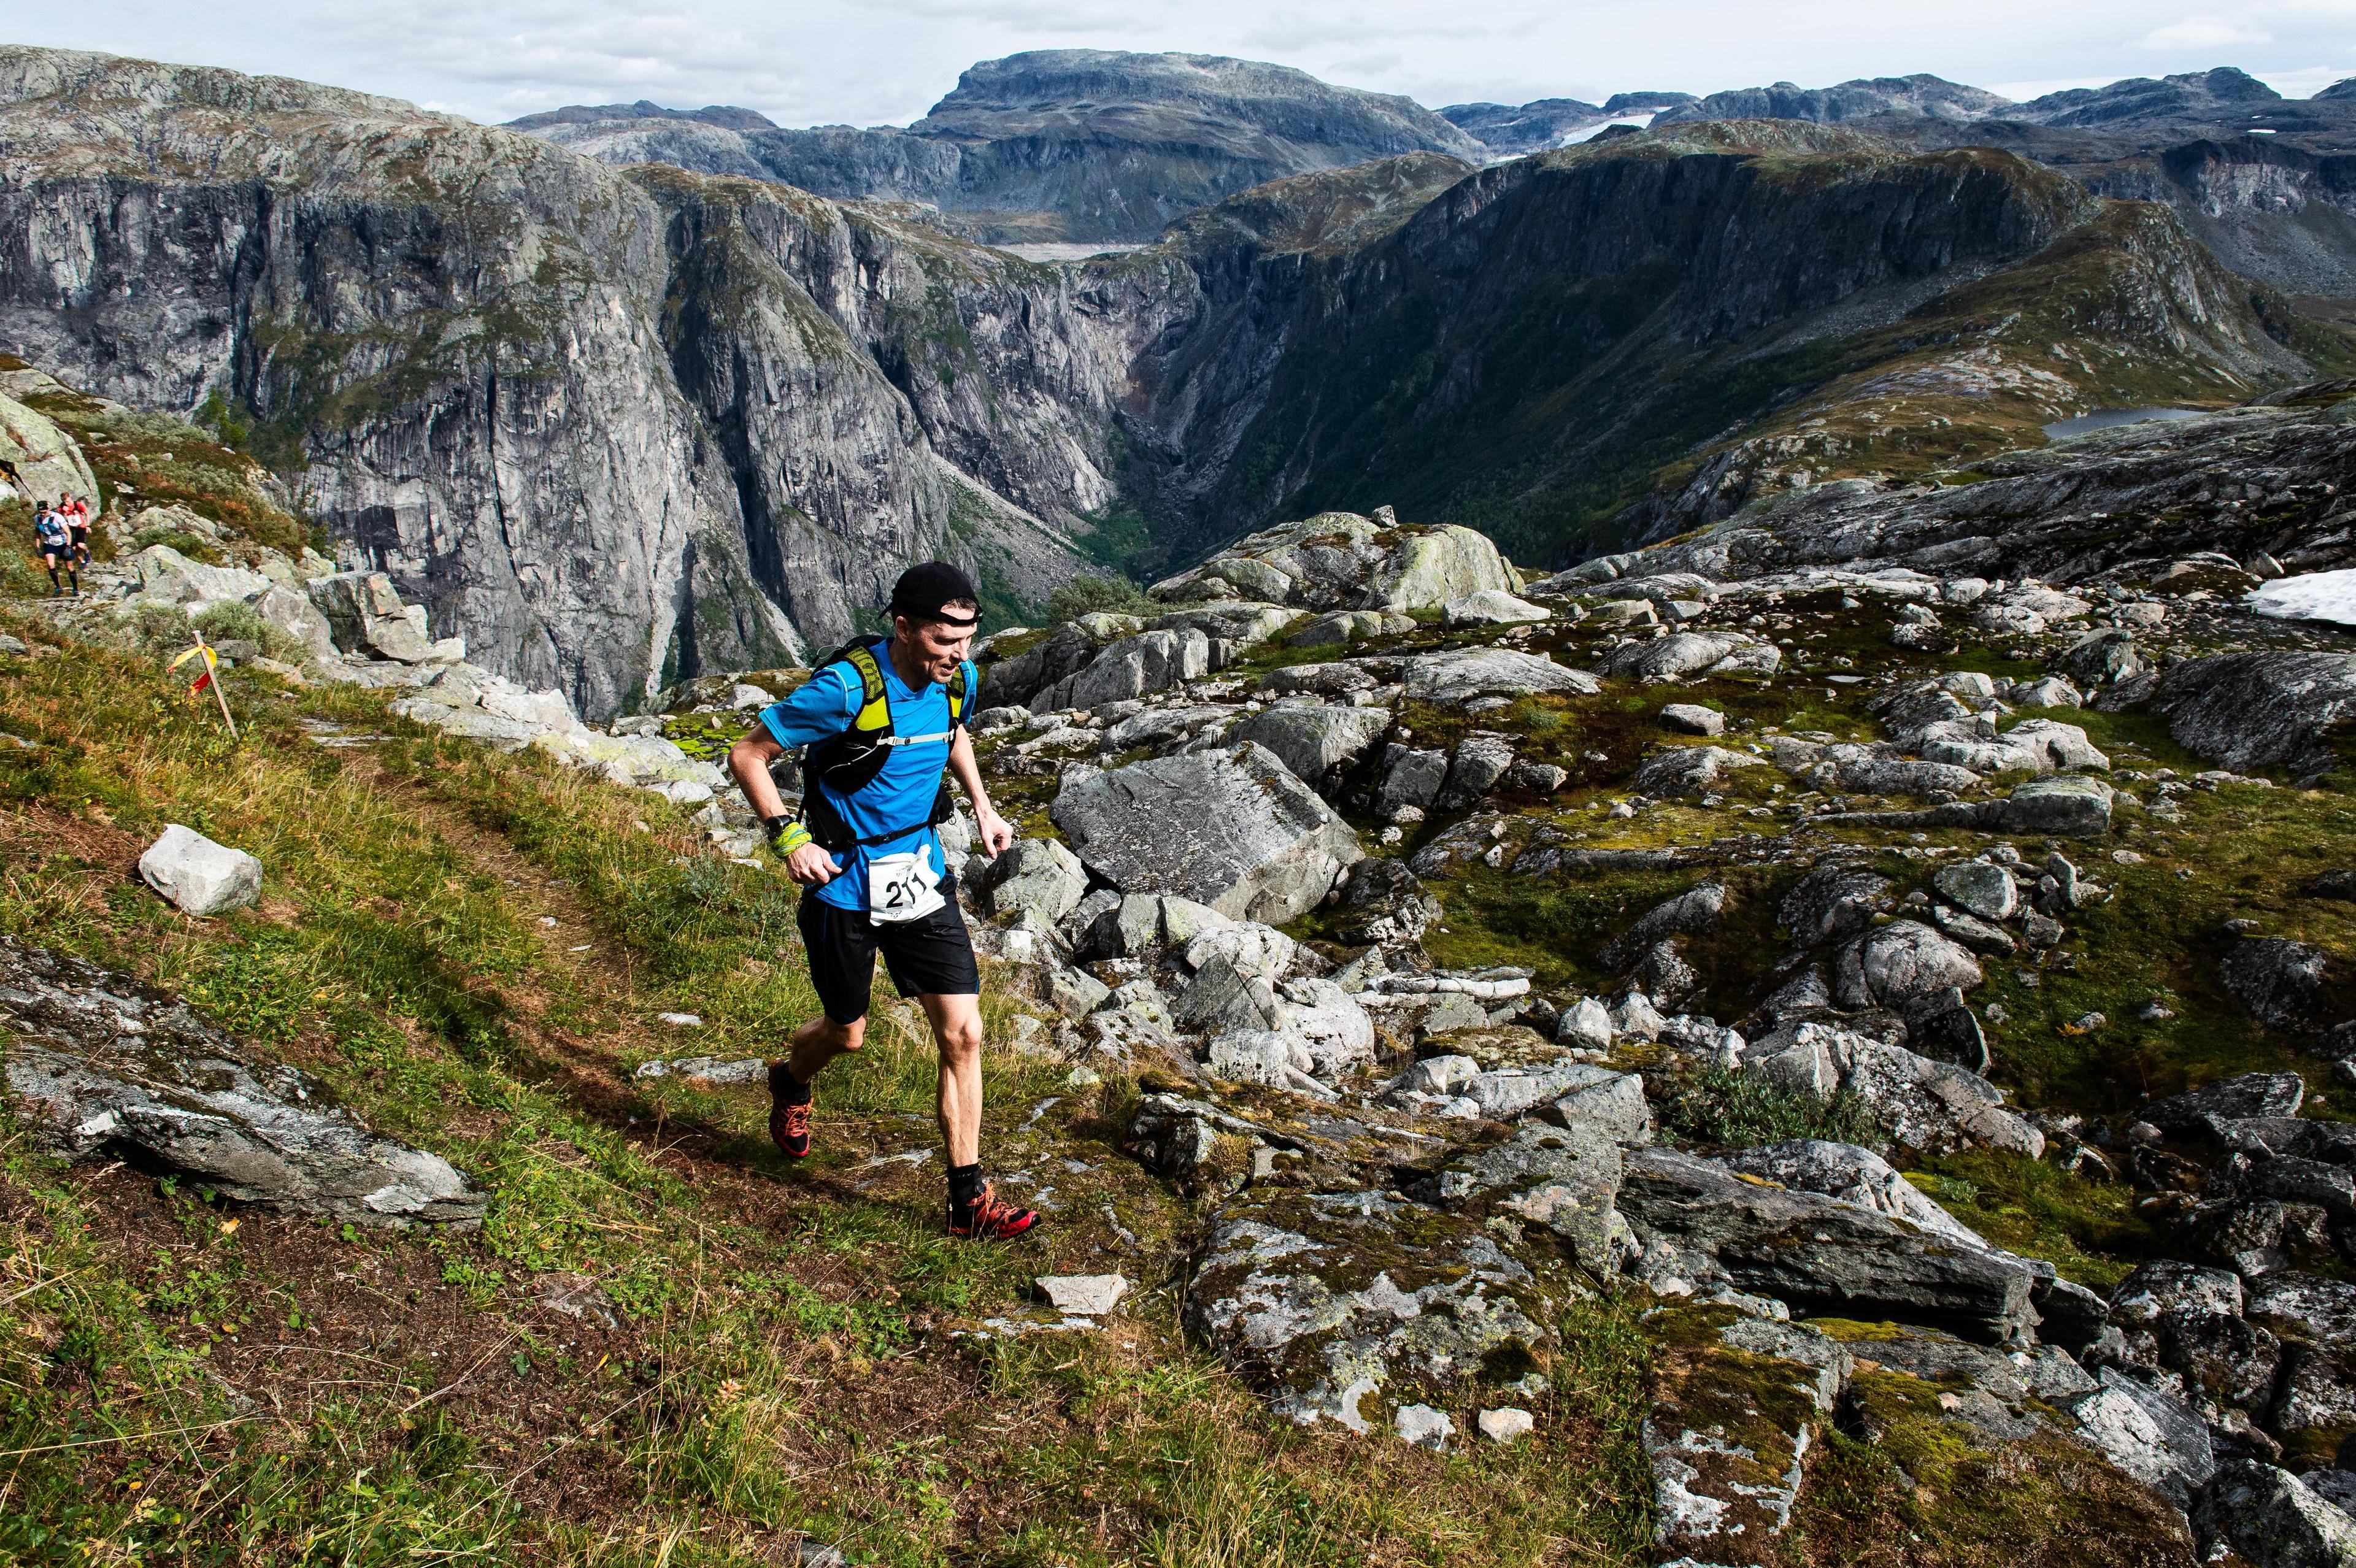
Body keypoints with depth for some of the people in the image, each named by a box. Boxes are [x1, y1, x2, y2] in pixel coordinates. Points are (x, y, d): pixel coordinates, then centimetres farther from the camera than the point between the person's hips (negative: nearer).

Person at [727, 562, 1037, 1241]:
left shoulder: (959, 680, -6)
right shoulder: (846, 688, -24)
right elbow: (747, 756, -15)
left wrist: (983, 809, 8)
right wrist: (788, 837, -23)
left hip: (921, 875, 4)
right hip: (844, 884, -4)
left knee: (962, 1033, -4)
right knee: (847, 1033, 15)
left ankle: (968, 1201, 7)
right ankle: (791, 1083, 53)